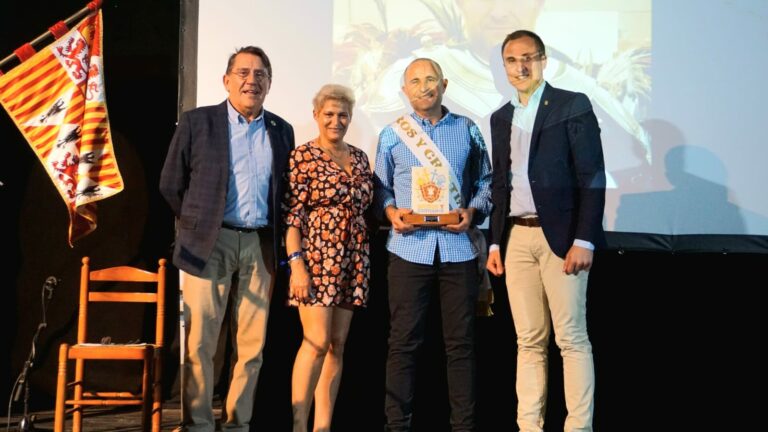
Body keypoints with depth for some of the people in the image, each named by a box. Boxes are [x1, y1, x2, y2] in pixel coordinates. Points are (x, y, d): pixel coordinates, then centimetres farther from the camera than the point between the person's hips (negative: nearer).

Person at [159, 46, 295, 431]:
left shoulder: (282, 131, 12)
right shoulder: (197, 122, 3)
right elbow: (171, 185, 5)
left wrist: (278, 241, 8)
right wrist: (198, 225, 7)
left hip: (260, 246, 3)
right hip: (210, 242, -3)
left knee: (252, 345, 3)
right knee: (199, 342, -4)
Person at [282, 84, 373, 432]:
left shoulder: (359, 157, 13)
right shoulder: (302, 156, -3)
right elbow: (291, 215, -9)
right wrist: (296, 263, -16)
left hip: (353, 259, 6)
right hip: (316, 256, -6)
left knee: (338, 344, 5)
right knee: (317, 341, -12)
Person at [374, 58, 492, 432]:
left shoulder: (467, 130, 9)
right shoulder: (391, 134, 9)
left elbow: (485, 181, 12)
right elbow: (381, 187, 13)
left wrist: (473, 211, -6)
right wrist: (391, 211, -7)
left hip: (458, 247, 1)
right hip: (409, 247, 0)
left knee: (461, 342, 4)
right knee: (403, 342, 1)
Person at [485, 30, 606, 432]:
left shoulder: (573, 105, -3)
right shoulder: (501, 118, 15)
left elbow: (592, 177, -8)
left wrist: (584, 240, -16)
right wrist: (495, 242, 11)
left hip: (560, 236, -5)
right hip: (518, 239, 5)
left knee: (571, 338, -4)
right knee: (529, 341, 7)